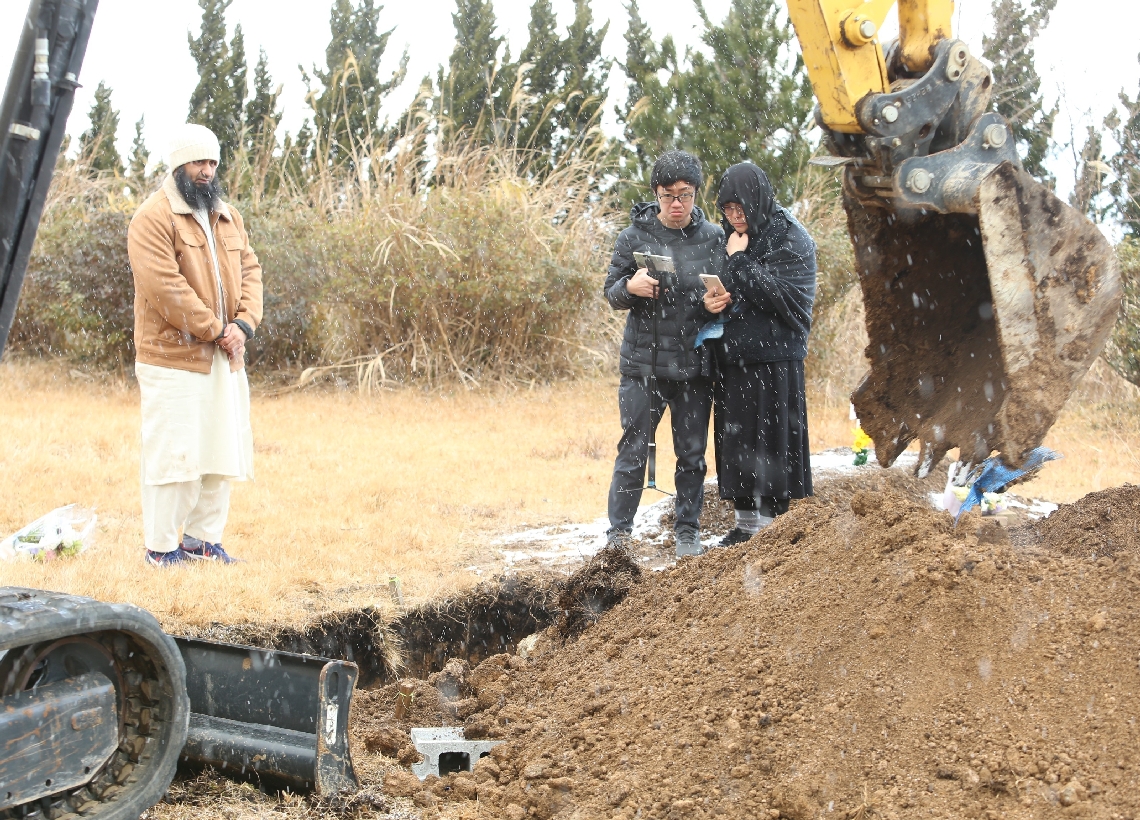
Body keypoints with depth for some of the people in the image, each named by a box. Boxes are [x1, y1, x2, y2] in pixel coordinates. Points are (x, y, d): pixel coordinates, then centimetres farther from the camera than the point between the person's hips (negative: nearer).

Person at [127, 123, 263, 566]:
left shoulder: (228, 217, 16)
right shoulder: (154, 217, -9)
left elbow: (249, 269, 11)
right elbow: (166, 287, -17)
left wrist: (244, 323, -6)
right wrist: (214, 330, -15)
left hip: (225, 359, 7)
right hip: (174, 359, -7)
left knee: (222, 449, 10)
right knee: (172, 453, -4)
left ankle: (202, 538, 22)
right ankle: (161, 547, 6)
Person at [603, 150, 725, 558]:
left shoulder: (714, 238, 3)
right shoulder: (634, 236, -1)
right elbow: (611, 292, 3)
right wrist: (631, 287, -20)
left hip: (695, 366, 1)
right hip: (643, 362, -1)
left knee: (692, 453, 9)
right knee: (633, 450, 1)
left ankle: (688, 530, 22)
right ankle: (619, 531, 10)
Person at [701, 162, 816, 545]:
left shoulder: (791, 239, -9)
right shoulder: (729, 239, 11)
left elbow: (781, 297, -19)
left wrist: (740, 261, -15)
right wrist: (711, 301, -8)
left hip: (774, 358, -6)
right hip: (732, 356, 6)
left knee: (769, 441, -4)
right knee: (736, 440, 9)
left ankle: (771, 528, 3)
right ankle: (745, 525, 19)